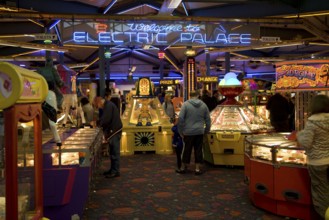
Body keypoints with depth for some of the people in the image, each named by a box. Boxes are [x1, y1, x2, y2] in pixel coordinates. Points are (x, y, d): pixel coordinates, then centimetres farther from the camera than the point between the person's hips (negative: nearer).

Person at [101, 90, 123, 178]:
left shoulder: (109, 105, -15)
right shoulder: (108, 104, 17)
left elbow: (106, 119, -22)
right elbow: (106, 118, 21)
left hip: (114, 131, -10)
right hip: (113, 130, 10)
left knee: (115, 152, -5)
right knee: (113, 151, 16)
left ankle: (115, 171, 0)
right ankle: (113, 169, 25)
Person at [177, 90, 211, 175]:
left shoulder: (186, 104, -6)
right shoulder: (203, 105, 5)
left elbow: (180, 118, -10)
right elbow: (208, 119, 8)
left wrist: (180, 131, -1)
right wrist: (206, 130, 18)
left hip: (188, 132, -2)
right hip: (199, 132, 2)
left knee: (187, 150, 9)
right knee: (198, 150, 9)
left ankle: (184, 167, 23)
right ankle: (197, 169, 13)